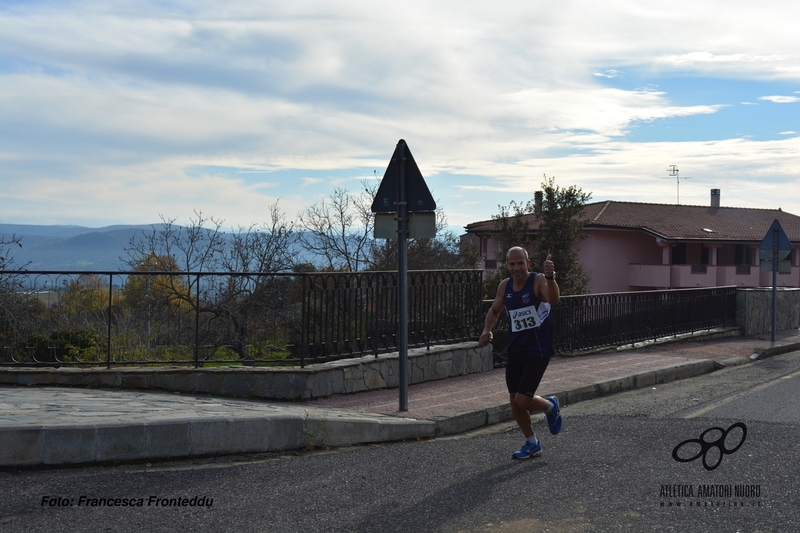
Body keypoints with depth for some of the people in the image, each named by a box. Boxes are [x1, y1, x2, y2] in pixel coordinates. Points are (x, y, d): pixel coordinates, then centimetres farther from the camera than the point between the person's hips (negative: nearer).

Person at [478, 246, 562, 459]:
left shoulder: (538, 281, -15)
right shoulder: (504, 286, 3)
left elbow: (553, 300, -36)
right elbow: (494, 310, 20)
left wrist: (550, 278, -55)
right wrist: (487, 329, 2)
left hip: (538, 351, -6)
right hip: (515, 351, 6)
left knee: (523, 400, -11)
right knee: (514, 401, 8)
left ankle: (551, 406, 23)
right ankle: (532, 444, 28)